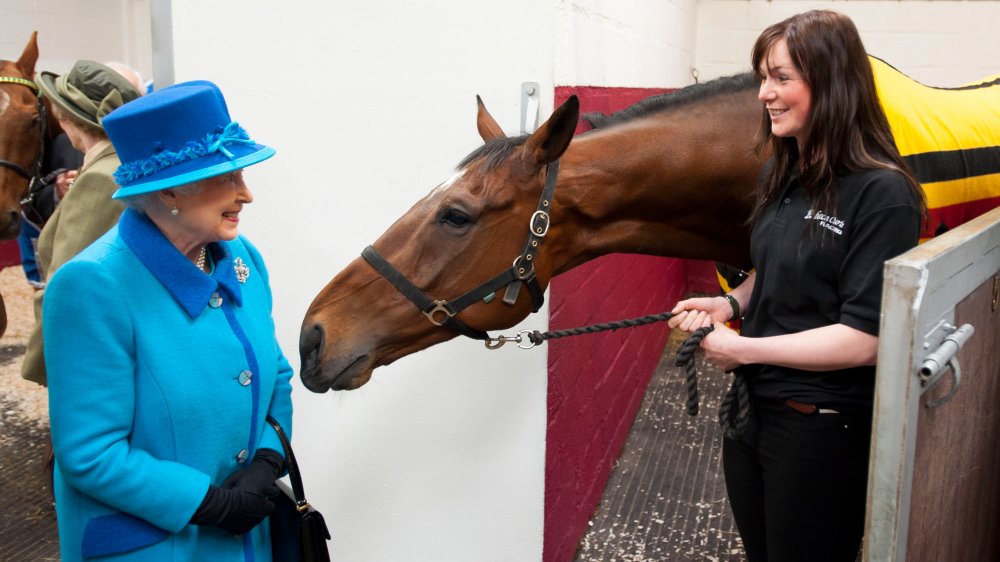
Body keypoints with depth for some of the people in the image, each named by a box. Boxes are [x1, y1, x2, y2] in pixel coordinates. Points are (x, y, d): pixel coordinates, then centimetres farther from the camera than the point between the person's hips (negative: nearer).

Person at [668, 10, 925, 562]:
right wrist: (731, 301, -2)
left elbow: (865, 339, -24)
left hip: (821, 428, -7)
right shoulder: (781, 176, 5)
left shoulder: (882, 195, -20)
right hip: (752, 407, 8)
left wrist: (742, 349, -20)